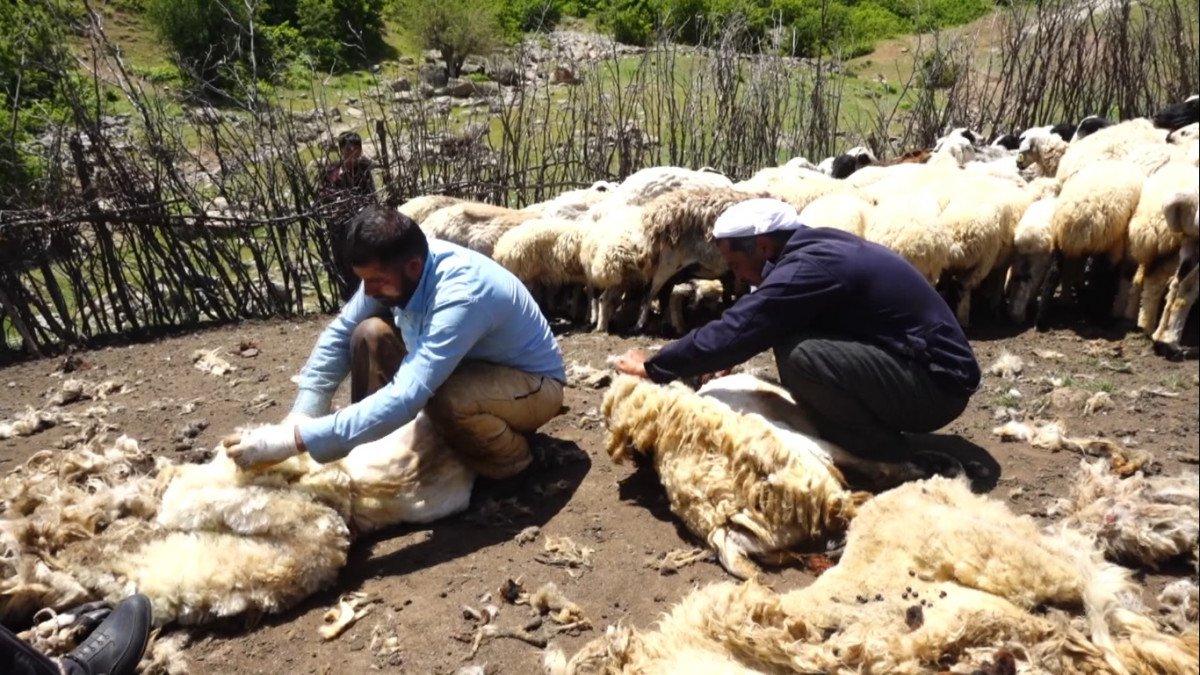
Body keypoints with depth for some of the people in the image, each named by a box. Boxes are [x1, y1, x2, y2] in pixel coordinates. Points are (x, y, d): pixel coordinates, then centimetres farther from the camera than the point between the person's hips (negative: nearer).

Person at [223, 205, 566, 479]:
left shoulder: (462, 295, -38)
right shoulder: (394, 268, -15)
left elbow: (405, 399, -45)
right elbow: (339, 334, -4)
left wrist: (296, 439, -45)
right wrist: (300, 416, -15)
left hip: (534, 383, -7)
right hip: (469, 364, 7)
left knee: (443, 398, -38)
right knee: (370, 334, -10)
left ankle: (509, 456, -8)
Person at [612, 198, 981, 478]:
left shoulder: (808, 268, -23)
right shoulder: (814, 246, 6)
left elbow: (731, 333, -25)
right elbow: (748, 324, 15)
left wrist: (653, 366, -13)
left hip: (937, 385, -9)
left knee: (799, 356, -27)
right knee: (790, 333, 7)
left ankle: (892, 459, -7)